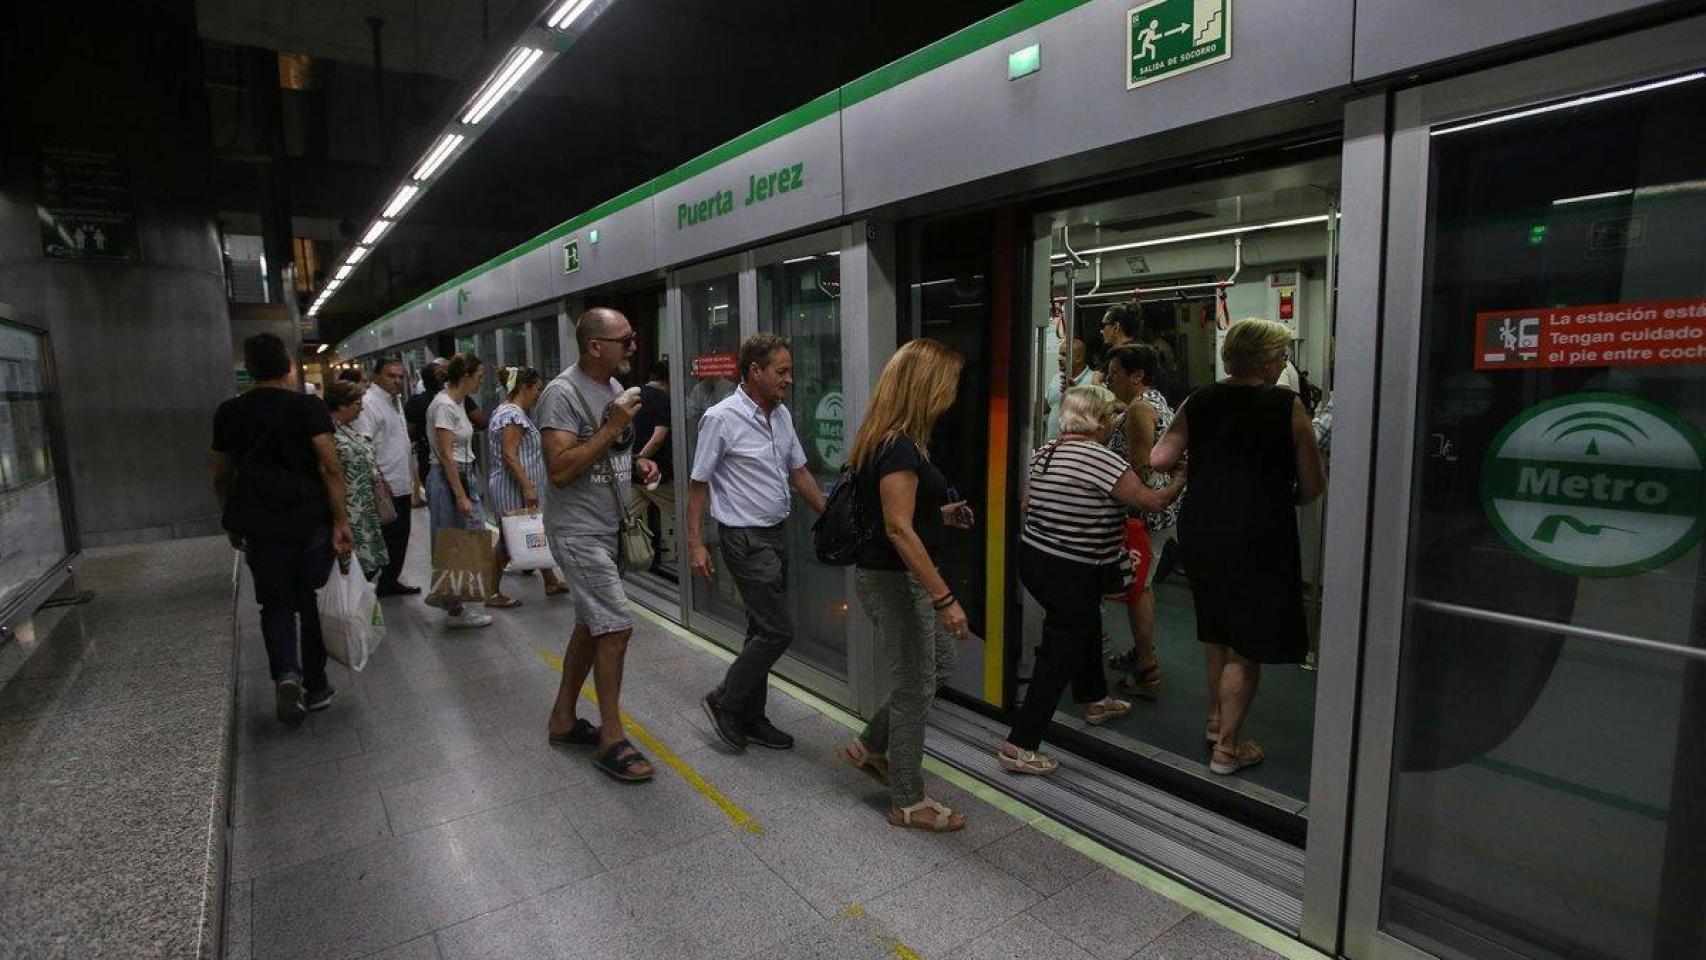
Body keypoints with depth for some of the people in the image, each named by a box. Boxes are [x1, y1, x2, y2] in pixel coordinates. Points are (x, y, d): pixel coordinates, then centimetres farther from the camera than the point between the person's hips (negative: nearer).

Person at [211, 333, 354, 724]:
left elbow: (222, 477, 10)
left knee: (276, 603, 12)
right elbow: (329, 467, -16)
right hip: (311, 519, -2)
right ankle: (315, 687, 19)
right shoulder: (309, 406, -7)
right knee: (313, 601, 10)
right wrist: (341, 521, -13)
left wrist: (233, 524, 22)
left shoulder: (228, 413, 4)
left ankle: (285, 673, -11)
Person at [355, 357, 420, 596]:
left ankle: (390, 581, 25)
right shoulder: (369, 403, -14)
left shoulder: (396, 400, 15)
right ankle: (375, 584, 7)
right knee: (388, 538, -4)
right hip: (386, 487, -9)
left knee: (401, 535, 14)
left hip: (402, 485, 9)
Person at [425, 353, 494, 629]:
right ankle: (455, 611, 11)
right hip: (447, 479, -9)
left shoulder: (457, 403, 11)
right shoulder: (443, 405, -17)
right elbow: (446, 455, -20)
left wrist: (467, 489, 19)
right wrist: (461, 496, -21)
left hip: (464, 475, 9)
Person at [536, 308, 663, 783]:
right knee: (617, 625, -9)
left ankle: (563, 718, 32)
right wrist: (612, 428, -26)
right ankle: (612, 740, 4)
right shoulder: (562, 393, -18)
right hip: (578, 531, -9)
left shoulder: (614, 386, 9)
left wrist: (636, 463, 2)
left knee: (591, 624, 16)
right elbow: (560, 470, -26)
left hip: (607, 529, 9)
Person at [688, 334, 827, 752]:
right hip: (746, 538, -8)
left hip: (777, 533, 8)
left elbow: (799, 472, 15)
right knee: (778, 631, -8)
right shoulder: (721, 418, -15)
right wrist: (695, 543, -13)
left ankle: (750, 717, 26)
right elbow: (698, 483, -10)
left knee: (763, 631, 13)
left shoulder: (782, 415, 8)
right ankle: (724, 702, 12)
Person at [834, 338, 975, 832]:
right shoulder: (900, 447, -22)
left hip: (898, 573, 10)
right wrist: (944, 598, -25)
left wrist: (940, 512, 11)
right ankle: (908, 802, 23)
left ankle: (869, 747, 33)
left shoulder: (891, 439, 8)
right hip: (892, 577, -10)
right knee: (915, 685, 5)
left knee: (938, 666, 21)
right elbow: (898, 529, -26)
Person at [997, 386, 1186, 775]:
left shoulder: (1045, 451, 6)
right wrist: (1181, 478, 1)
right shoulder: (1098, 457, -19)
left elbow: (1028, 503, 13)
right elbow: (1153, 501, -16)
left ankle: (1094, 700, 50)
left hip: (1032, 556, 9)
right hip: (1069, 573, -9)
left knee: (1085, 625, 29)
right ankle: (1020, 746, 6)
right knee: (1060, 655, 1)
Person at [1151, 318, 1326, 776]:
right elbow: (1314, 485, -5)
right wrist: (1287, 497, 16)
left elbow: (1158, 460, 0)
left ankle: (1216, 719, 38)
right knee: (1246, 646, 6)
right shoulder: (1287, 406, -8)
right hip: (1258, 535, -5)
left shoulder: (1198, 402, 2)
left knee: (1219, 633, 23)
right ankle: (1227, 748, 13)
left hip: (1199, 529, 5)